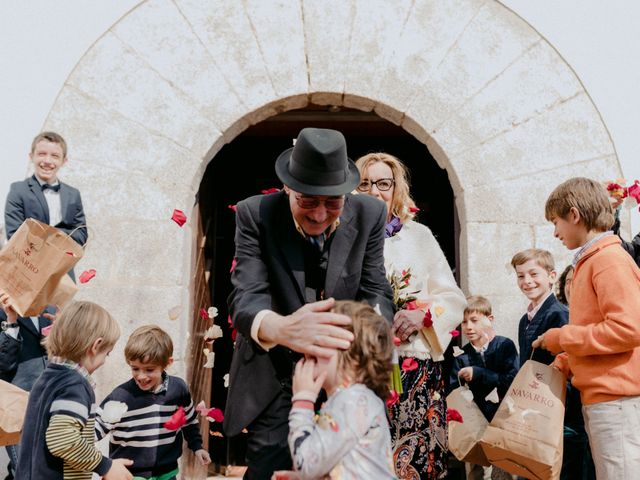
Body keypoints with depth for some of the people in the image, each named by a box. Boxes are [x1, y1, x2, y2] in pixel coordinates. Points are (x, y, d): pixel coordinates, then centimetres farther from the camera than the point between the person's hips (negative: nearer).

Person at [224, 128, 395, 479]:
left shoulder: (369, 215, -9)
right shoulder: (255, 214, -17)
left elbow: (376, 292, -9)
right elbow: (245, 298, -26)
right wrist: (281, 328, -51)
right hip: (275, 373, -2)